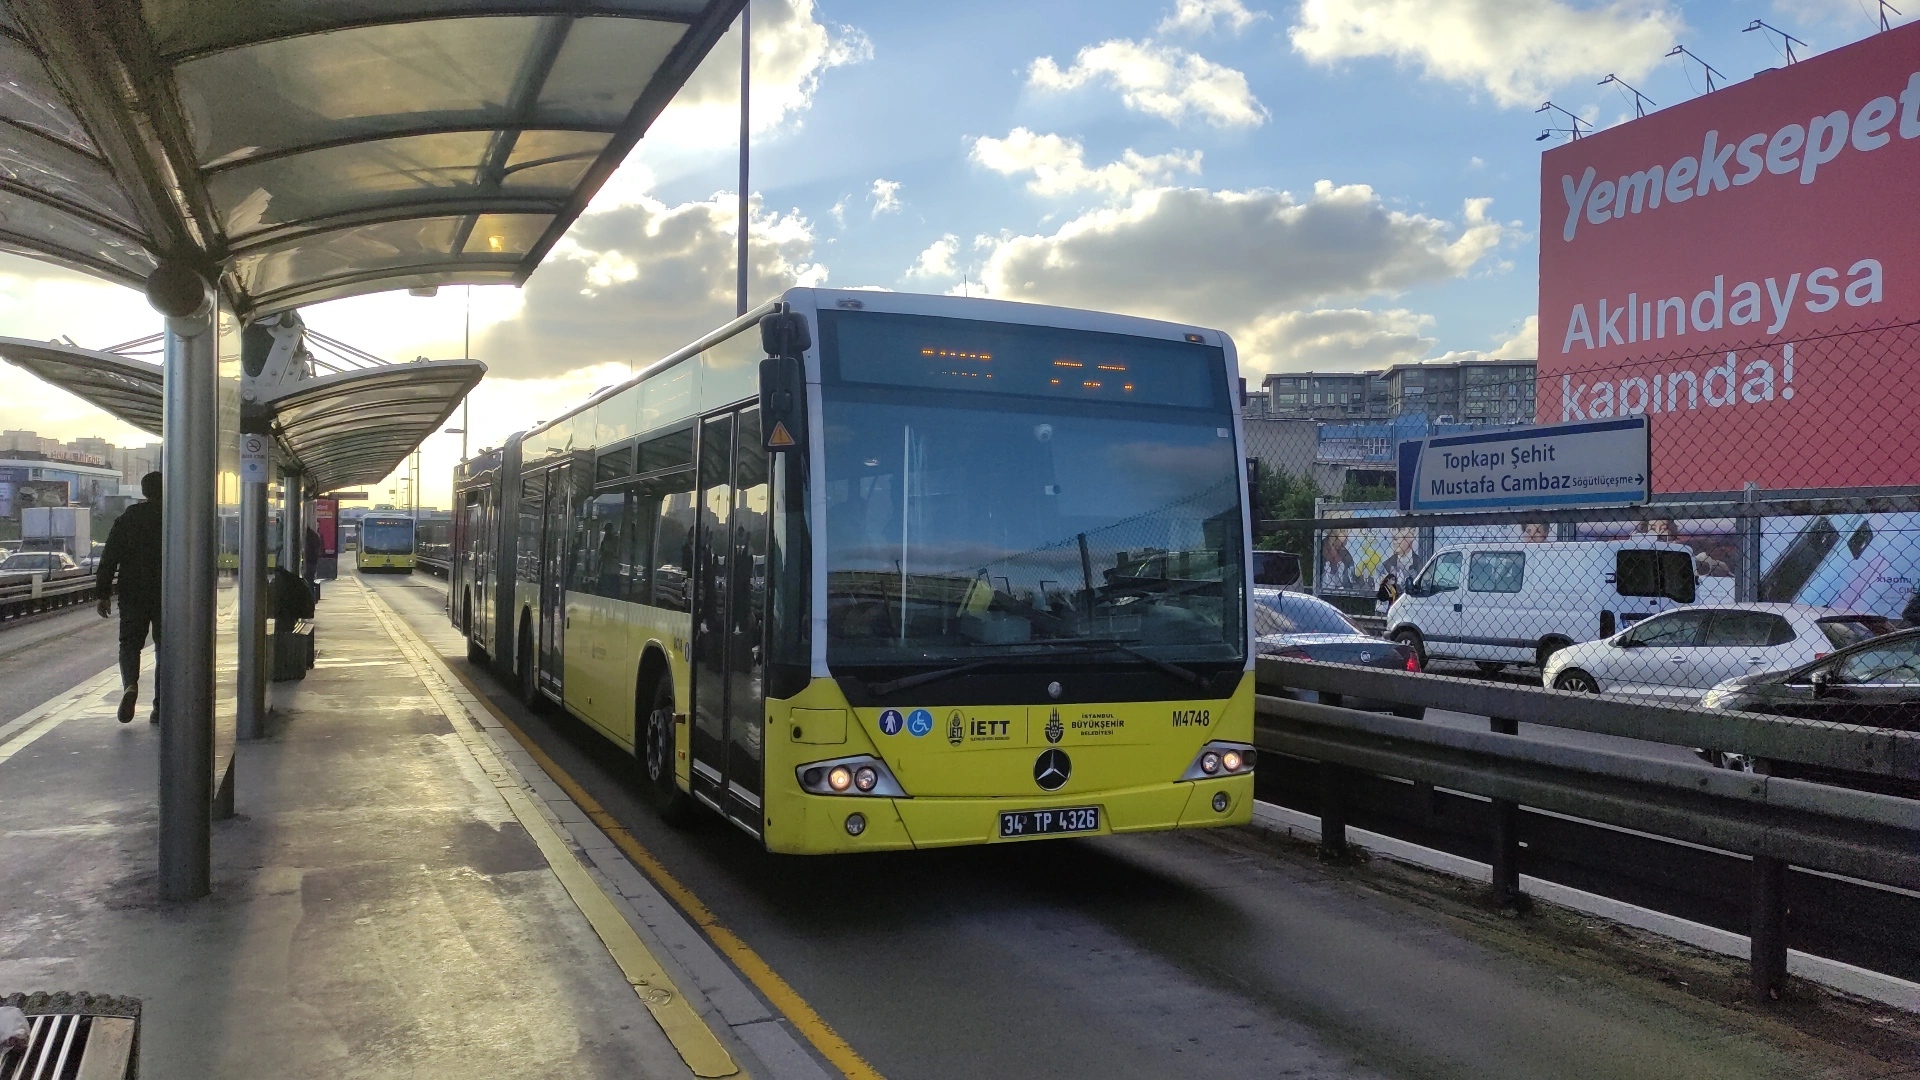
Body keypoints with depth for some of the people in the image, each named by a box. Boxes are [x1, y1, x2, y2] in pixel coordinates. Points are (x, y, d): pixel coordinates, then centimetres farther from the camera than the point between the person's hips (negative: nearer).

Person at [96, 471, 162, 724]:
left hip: (133, 596, 1)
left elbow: (109, 560, 1)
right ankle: (160, 708, 5)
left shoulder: (126, 520, 3)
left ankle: (130, 684, -20)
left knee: (130, 642, 10)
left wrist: (104, 594, 5)